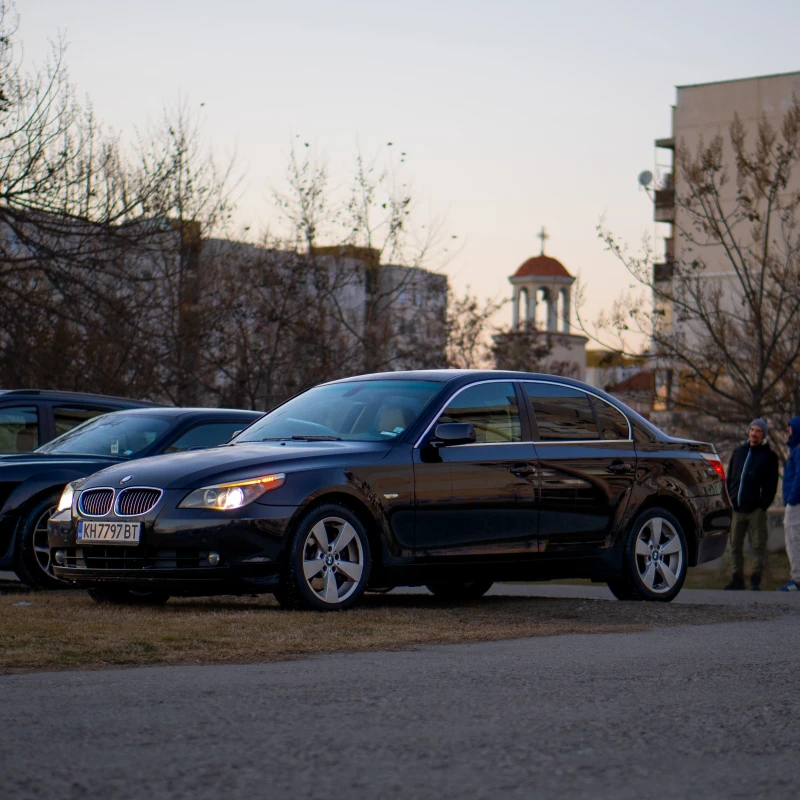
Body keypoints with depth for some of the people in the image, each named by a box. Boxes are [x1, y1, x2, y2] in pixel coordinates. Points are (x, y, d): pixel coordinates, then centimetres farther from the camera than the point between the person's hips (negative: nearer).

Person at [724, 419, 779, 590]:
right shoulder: (739, 452, 16)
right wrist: (731, 500, 6)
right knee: (735, 545, 6)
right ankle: (737, 579, 13)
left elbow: (772, 484, -2)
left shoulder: (770, 456, 3)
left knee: (758, 545, -4)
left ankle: (756, 579, 1)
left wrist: (763, 506, -12)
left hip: (756, 510, -4)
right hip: (737, 509, 5)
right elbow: (729, 478, 19)